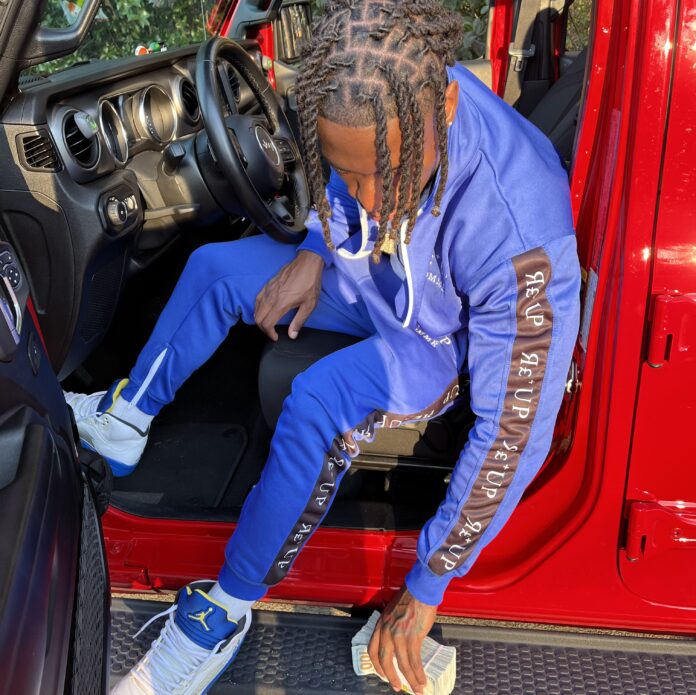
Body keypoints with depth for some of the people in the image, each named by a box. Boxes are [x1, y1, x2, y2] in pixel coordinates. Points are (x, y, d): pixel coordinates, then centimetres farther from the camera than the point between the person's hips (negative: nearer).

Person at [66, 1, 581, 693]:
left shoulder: (515, 233, -41)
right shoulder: (384, 99, -23)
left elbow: (514, 431, -33)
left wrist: (424, 592, -27)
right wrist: (315, 252, -13)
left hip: (453, 339, -6)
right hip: (377, 285, 7)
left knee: (319, 399, -33)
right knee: (215, 266, 2)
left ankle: (226, 611, -13)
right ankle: (124, 419, 20)